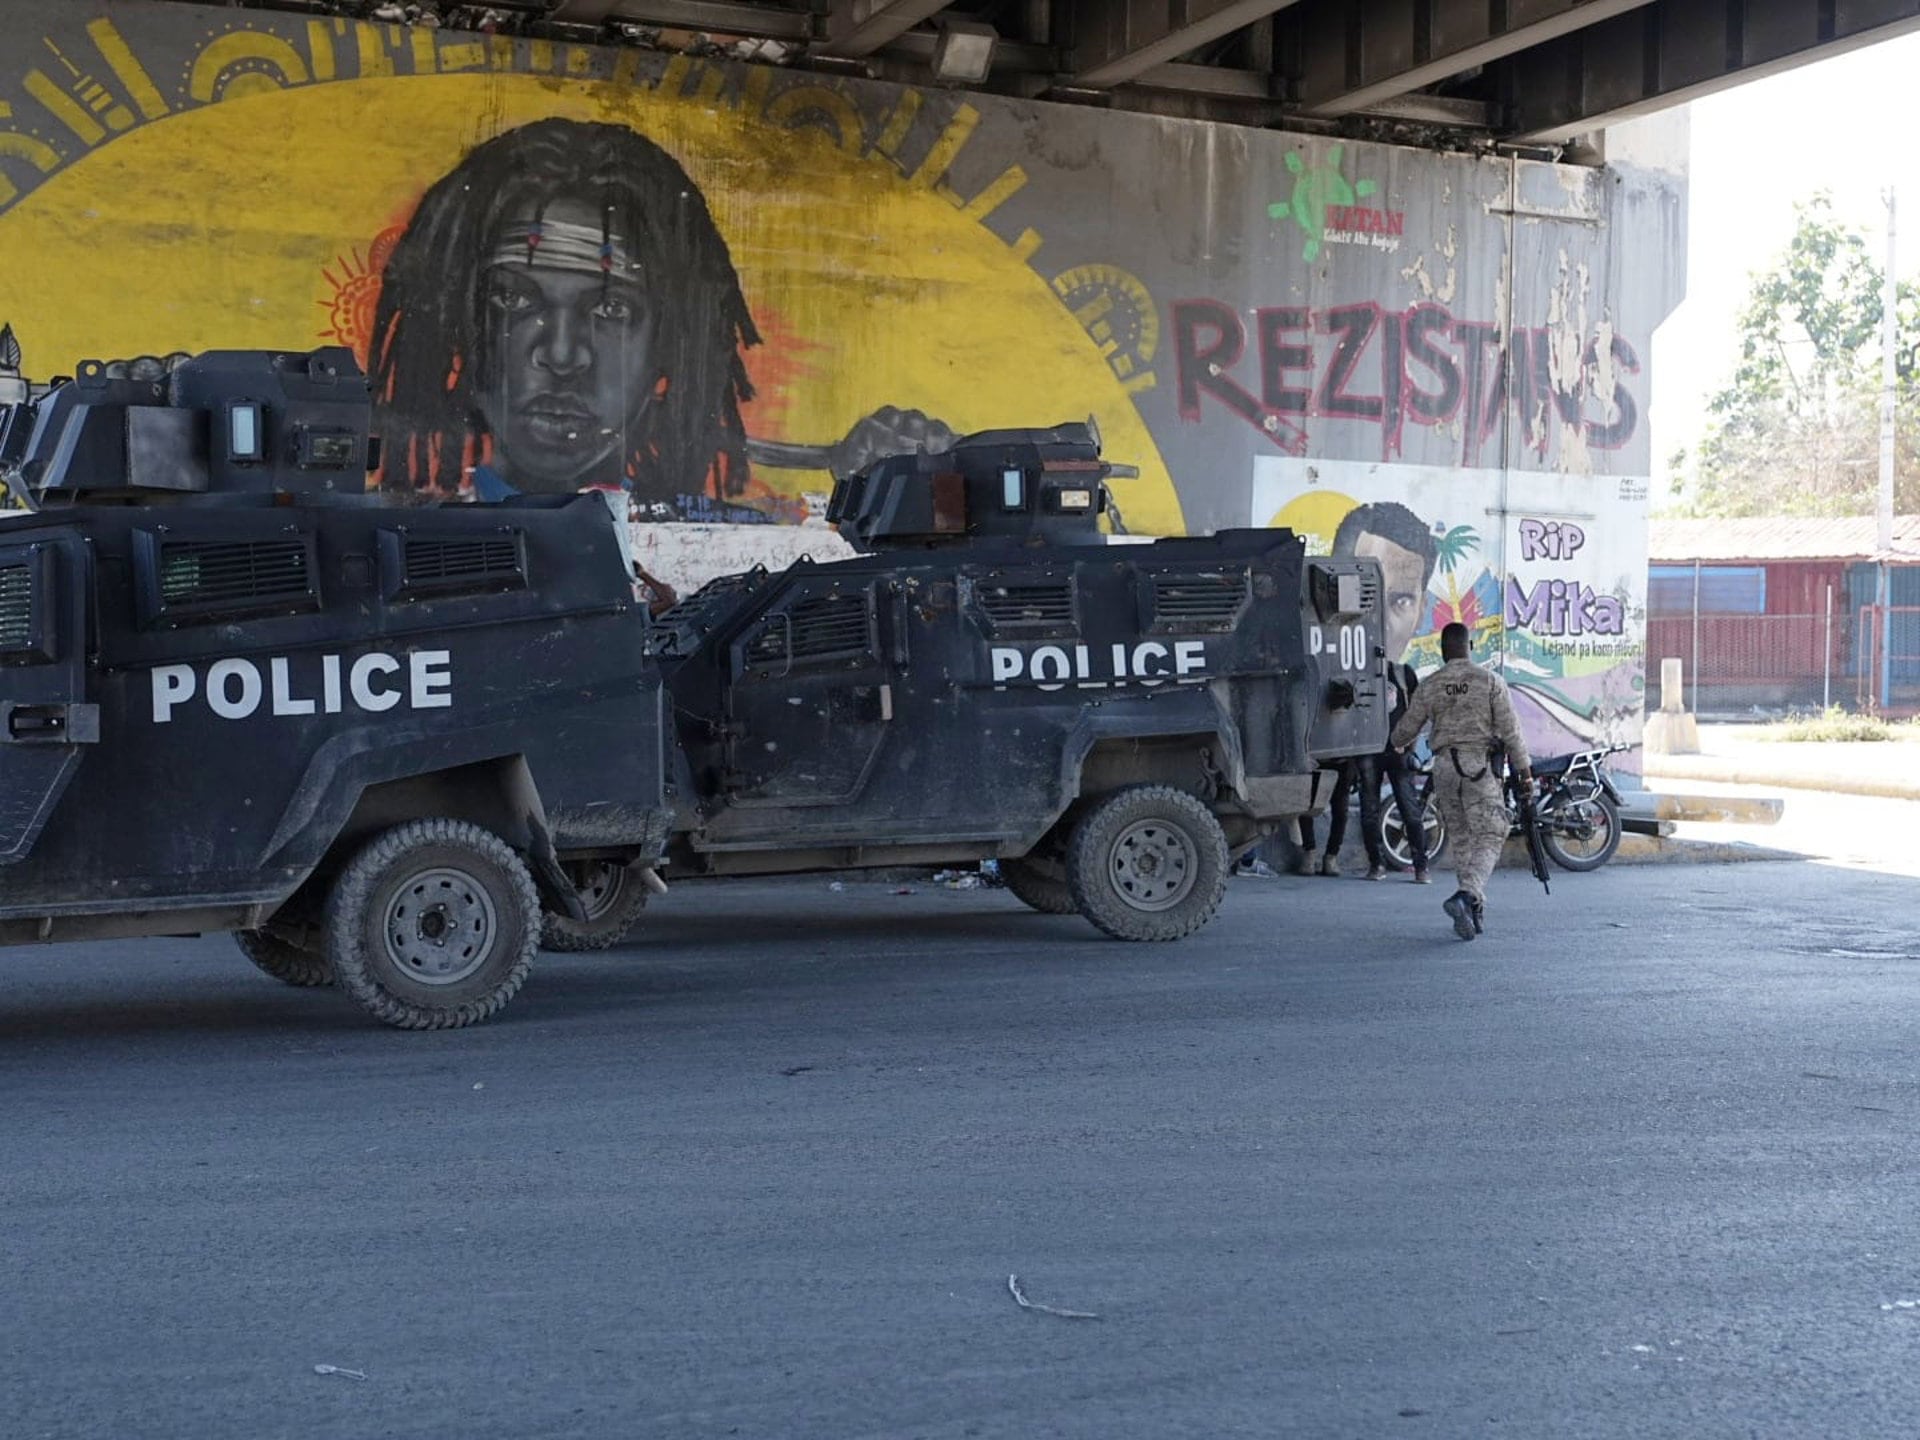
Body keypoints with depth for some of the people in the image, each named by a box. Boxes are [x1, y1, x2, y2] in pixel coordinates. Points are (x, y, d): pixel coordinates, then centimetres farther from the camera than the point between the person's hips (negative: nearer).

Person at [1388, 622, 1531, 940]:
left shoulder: (1430, 685, 5)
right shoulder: (1490, 681, -2)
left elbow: (1405, 729, 12)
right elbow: (1509, 730, -4)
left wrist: (1398, 745, 34)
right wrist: (1524, 768, 2)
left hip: (1444, 764, 3)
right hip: (1480, 763, -3)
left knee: (1462, 839, 13)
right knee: (1488, 838, -4)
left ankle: (1475, 911, 13)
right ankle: (1466, 895, -27)